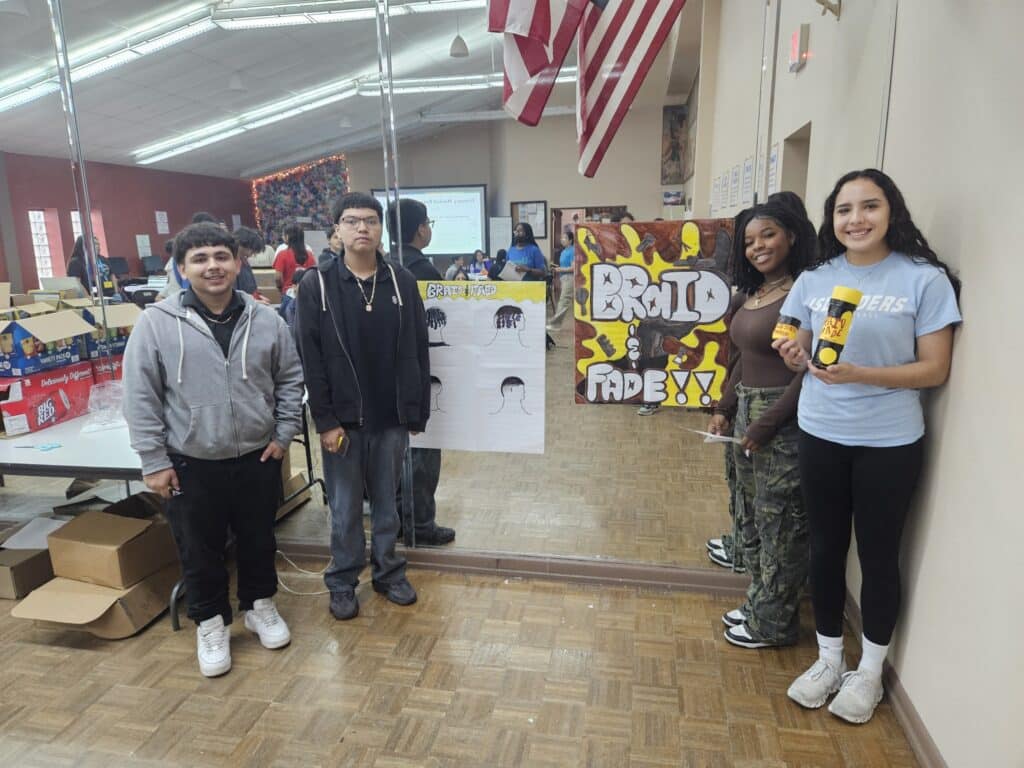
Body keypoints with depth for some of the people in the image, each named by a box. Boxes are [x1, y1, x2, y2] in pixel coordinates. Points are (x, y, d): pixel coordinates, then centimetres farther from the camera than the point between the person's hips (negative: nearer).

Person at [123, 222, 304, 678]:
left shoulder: (265, 320, -3)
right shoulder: (157, 323, -9)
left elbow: (290, 379, 7)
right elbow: (140, 397, -7)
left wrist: (283, 434, 1)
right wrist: (154, 461, -8)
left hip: (257, 458, 2)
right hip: (191, 466, -1)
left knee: (258, 540, 18)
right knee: (200, 551, 13)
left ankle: (259, 606, 41)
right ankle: (210, 624, 35)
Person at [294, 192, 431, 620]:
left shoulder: (402, 282, 2)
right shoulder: (316, 286, -5)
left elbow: (417, 353, 2)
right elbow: (310, 360, -7)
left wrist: (417, 412, 0)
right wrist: (325, 420, -11)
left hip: (392, 419, 2)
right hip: (342, 421, -2)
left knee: (386, 503, 16)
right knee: (345, 509, 12)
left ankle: (388, 573, 34)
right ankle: (342, 583, 30)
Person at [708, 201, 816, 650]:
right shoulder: (754, 293, 11)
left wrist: (765, 427, -18)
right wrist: (724, 409, 11)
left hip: (783, 421, -9)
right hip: (747, 415, 9)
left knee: (779, 524, 5)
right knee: (751, 519, 19)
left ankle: (774, 623, 23)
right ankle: (759, 604, 37)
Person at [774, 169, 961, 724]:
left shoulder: (925, 279, -9)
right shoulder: (814, 280, 3)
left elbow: (935, 370, -9)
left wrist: (860, 374, -24)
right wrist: (798, 358, -13)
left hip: (889, 443, -3)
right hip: (820, 436, 3)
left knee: (878, 554, 11)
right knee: (825, 548, 13)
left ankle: (869, 671, 33)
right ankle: (828, 659, 34)